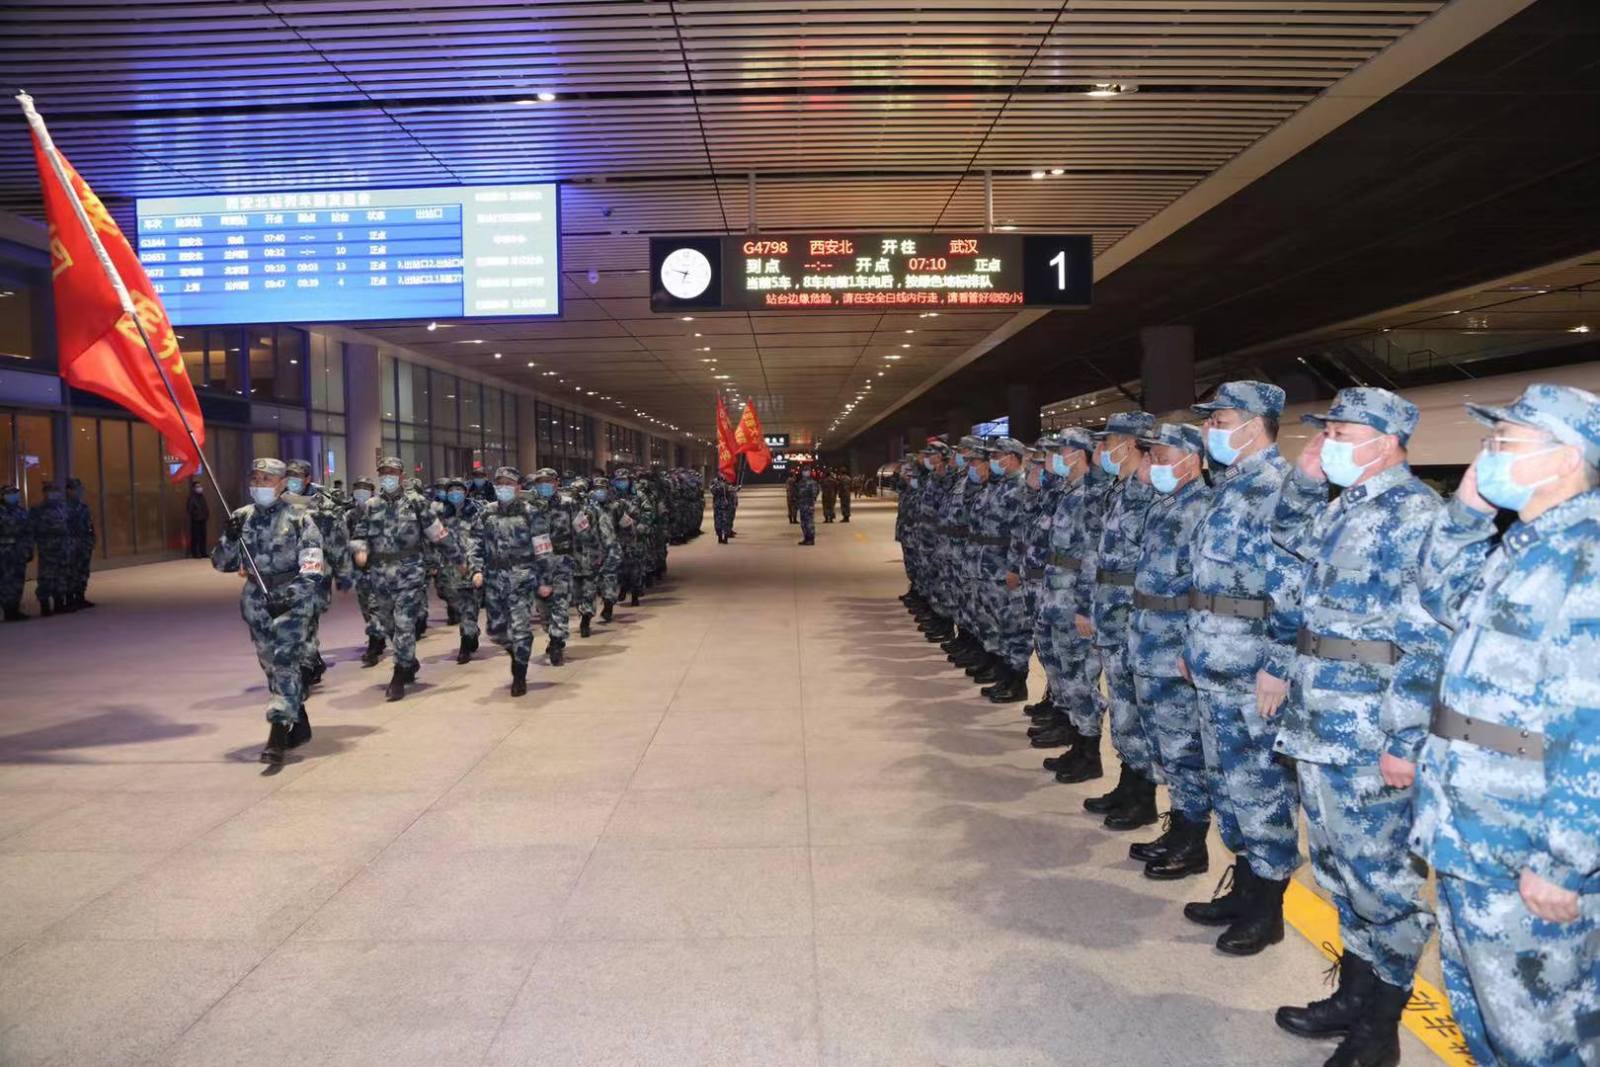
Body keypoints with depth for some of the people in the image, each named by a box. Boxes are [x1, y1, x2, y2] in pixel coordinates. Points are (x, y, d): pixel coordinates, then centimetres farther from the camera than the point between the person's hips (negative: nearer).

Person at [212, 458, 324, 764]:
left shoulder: (298, 519, -7)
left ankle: (278, 735, -15)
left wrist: (291, 595, -23)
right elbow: (222, 563, 10)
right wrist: (229, 539, -9)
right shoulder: (240, 518, 8)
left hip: (292, 597, -6)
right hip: (257, 598, 6)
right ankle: (300, 726, 27)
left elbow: (312, 568, -10)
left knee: (284, 661, -14)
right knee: (270, 663, 12)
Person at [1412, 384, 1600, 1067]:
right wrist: (1464, 513, 12)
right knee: (1474, 997, 23)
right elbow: (1443, 598, 28)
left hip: (1527, 855, -9)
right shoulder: (1517, 547, 9)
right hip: (1466, 832, 9)